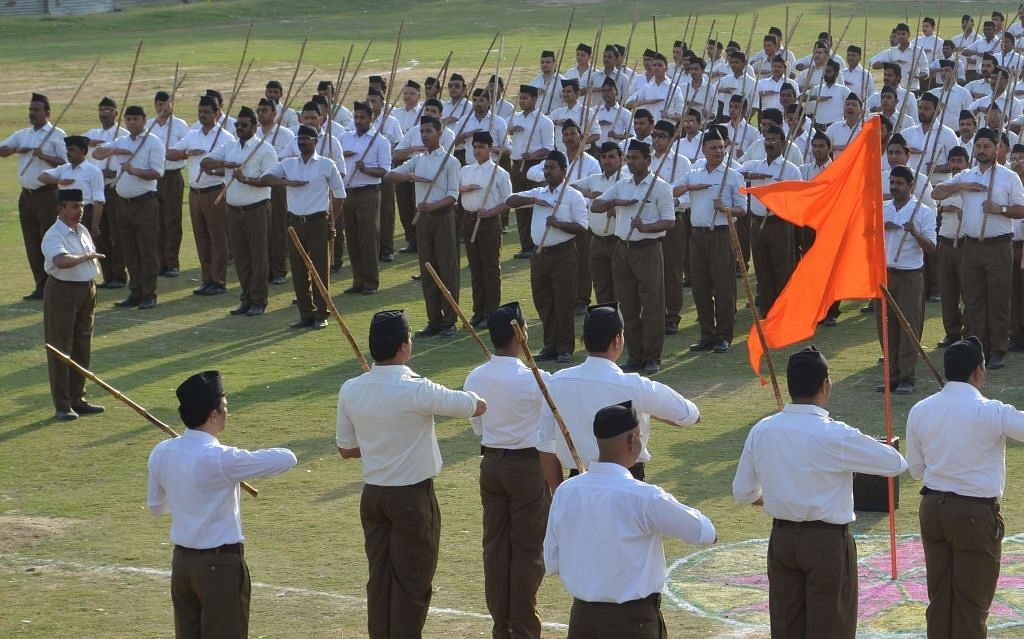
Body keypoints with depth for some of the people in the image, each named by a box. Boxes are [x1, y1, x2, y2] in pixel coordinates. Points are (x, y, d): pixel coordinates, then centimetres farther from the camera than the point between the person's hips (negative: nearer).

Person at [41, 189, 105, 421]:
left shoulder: (83, 230, 10)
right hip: (63, 291, -9)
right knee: (60, 349, -3)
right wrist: (87, 256, -23)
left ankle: (78, 399, 24)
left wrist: (92, 294, 17)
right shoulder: (54, 236, -18)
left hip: (86, 290, 9)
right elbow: (62, 261, -37)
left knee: (82, 347, 14)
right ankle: (62, 405, -1)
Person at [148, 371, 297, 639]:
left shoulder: (161, 453, -1)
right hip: (220, 564, -7)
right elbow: (287, 459, -15)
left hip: (181, 561, 7)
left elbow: (156, 506, 14)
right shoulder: (221, 459, -21)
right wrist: (254, 457, 5)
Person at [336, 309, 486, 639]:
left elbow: (345, 449, 7)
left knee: (379, 578, 13)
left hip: (373, 496, 6)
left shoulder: (350, 390, -3)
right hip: (413, 496, -5)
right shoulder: (416, 390, -20)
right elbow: (478, 406, -10)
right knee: (412, 582, 4)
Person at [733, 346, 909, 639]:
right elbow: (895, 463, -8)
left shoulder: (762, 431, -3)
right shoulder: (835, 436, -19)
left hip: (781, 538, 5)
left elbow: (743, 493, 6)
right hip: (828, 541, -5)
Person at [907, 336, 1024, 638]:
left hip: (933, 508, 5)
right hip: (976, 514, -5)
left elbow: (916, 470, 7)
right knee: (972, 603, 3)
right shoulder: (991, 412, -17)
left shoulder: (919, 411, 0)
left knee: (939, 598, 15)